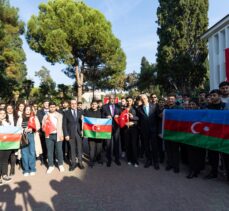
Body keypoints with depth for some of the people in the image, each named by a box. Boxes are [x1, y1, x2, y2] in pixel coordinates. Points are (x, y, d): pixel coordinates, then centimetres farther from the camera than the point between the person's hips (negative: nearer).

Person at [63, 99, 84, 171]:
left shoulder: (81, 112, 4)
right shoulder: (66, 113, 1)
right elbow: (64, 125, 0)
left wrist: (83, 131, -13)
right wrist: (66, 134, -6)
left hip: (79, 133, 1)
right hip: (71, 134, -1)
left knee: (80, 148, 7)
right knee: (72, 149, 8)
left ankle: (80, 162, 21)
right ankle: (73, 163, 20)